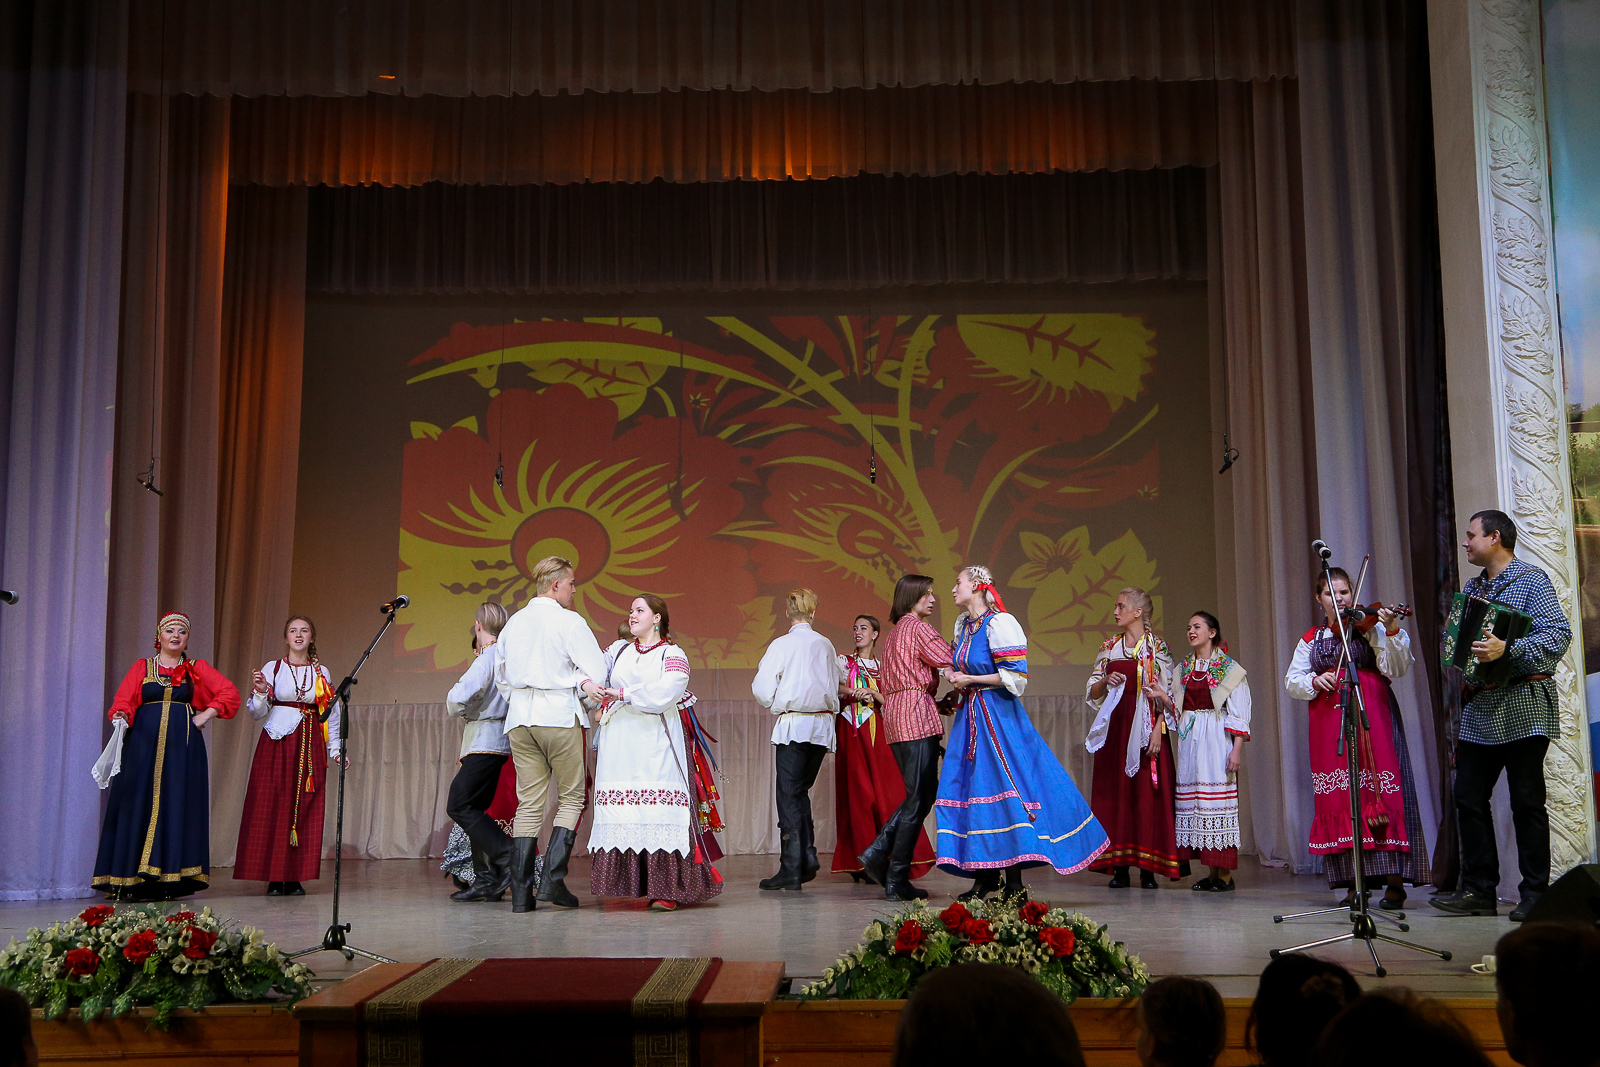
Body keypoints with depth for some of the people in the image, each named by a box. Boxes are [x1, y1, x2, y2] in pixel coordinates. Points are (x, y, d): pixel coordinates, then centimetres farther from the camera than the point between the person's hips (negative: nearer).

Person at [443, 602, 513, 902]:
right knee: (473, 809, 11)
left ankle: (508, 857, -13)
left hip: (484, 740, -9)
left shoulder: (487, 658, -14)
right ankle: (486, 879, 9)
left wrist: (455, 702, 1)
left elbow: (457, 699, -21)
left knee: (458, 805, -9)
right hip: (500, 739, 9)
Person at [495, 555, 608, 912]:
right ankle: (552, 878, -5)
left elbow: (501, 678, 21)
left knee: (528, 803, 7)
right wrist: (578, 680, 8)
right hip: (559, 716, -5)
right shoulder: (570, 622, -5)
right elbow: (597, 672, -9)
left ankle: (521, 892, 4)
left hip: (519, 719, 6)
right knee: (572, 796, 6)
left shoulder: (513, 624, 14)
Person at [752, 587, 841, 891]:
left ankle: (791, 870, -5)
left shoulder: (782, 645, -7)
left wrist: (775, 706, 9)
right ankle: (807, 856, 8)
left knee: (789, 795, -2)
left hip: (794, 724, -5)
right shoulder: (826, 645, 7)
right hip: (823, 724, 5)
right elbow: (834, 686, 15)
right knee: (800, 791, 17)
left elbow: (762, 688, -9)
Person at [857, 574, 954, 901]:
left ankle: (877, 853, 6)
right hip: (917, 715, -9)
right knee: (920, 797, -5)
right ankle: (897, 880, -4)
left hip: (894, 714, 9)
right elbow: (949, 661, -12)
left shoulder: (894, 632, 21)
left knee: (923, 792, 15)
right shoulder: (918, 627, -6)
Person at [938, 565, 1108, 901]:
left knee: (1005, 790, -9)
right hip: (971, 716, 8)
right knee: (971, 788, 5)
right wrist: (953, 676, 9)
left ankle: (1015, 883, -3)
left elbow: (1015, 676, -18)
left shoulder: (999, 623, -12)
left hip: (998, 716, -8)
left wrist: (970, 680, -13)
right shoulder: (963, 624, 12)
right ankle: (985, 875, 12)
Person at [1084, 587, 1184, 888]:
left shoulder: (1156, 647, 1)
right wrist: (1105, 682, -5)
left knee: (1147, 793, -6)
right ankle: (1119, 866, 4)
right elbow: (1093, 692, 16)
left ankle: (1148, 868, -2)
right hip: (1113, 727, 4)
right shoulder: (1109, 648, 14)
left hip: (1145, 727, -4)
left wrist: (1157, 730, -14)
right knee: (1115, 792, 0)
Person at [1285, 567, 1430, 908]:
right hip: (1329, 725, 4)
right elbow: (1291, 680, 14)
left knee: (1379, 791, -10)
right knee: (1339, 799, 1)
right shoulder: (1311, 639, 16)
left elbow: (1395, 669, -9)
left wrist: (1392, 633, -24)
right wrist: (1314, 681, -7)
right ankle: (1355, 883, 6)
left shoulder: (1369, 626, 4)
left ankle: (1395, 882, -7)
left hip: (1371, 717, -4)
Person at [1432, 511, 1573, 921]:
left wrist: (1507, 650, -26)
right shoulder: (1472, 587, 17)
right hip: (1479, 709, 7)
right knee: (1469, 797, 4)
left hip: (1522, 707, -7)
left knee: (1527, 802, -2)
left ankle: (1535, 894, 7)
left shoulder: (1531, 580, -5)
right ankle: (1479, 889, 12)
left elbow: (1559, 634, -16)